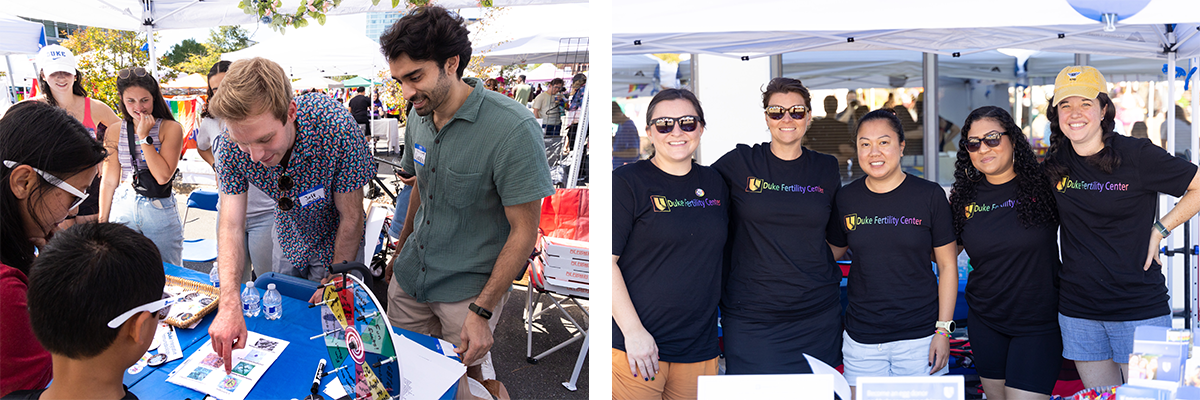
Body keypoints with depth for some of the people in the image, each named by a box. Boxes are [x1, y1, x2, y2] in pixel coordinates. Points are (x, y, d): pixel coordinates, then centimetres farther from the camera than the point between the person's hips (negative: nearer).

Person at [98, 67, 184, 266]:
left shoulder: (170, 129, -4)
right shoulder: (115, 132, 5)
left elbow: (163, 176, -14)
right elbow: (109, 181, 9)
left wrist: (144, 137, -14)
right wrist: (102, 222, 9)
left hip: (160, 211, -2)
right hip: (123, 210, 3)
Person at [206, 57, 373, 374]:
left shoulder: (334, 126, -38)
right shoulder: (234, 145, -27)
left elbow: (351, 217, -25)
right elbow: (231, 225, -27)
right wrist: (229, 303, -41)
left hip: (337, 243, -4)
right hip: (290, 242, 4)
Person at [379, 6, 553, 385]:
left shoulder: (513, 129, -23)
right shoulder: (419, 115, 0)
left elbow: (524, 231, -20)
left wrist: (481, 311, -21)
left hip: (470, 286, -6)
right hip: (412, 274, 6)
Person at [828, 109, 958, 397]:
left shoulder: (929, 195, -4)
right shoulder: (846, 199, 2)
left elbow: (947, 266, 0)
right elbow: (831, 253, 14)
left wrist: (943, 330, -4)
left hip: (919, 339, -2)